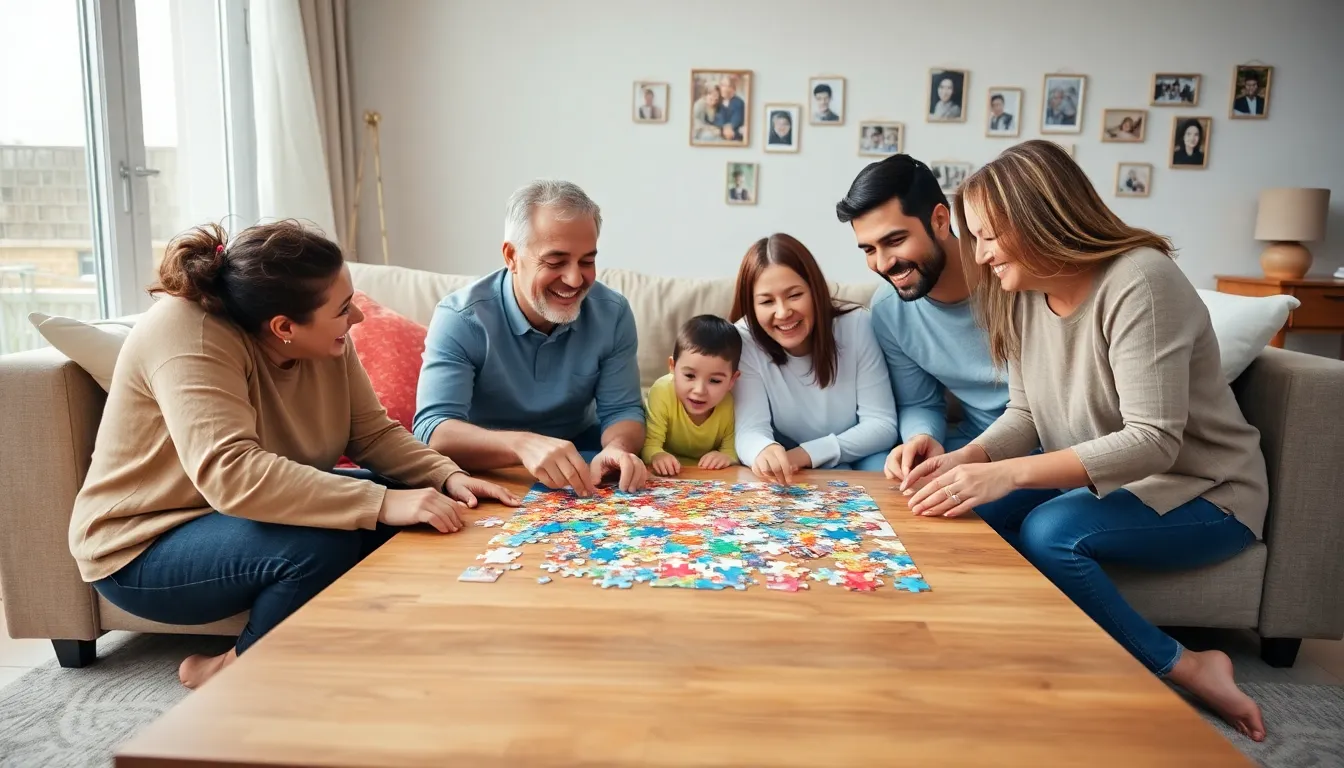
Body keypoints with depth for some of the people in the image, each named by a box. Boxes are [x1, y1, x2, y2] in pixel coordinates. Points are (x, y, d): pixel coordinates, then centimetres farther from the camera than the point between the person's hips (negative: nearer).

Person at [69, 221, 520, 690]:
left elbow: (372, 432, -2)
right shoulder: (188, 333, -29)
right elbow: (230, 474, -40)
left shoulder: (322, 341, -7)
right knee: (323, 544, -32)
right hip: (144, 551, -8)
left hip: (243, 519, 8)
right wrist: (382, 503, -45)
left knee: (409, 509, -9)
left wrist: (448, 477, -20)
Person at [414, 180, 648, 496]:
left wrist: (618, 448, -32)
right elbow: (432, 430, -28)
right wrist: (521, 444, -47)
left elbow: (622, 409, -7)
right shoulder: (460, 318, -19)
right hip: (486, 471, -1)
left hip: (580, 460, 2)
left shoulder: (613, 313, -8)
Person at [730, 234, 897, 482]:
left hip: (858, 458, 1)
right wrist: (764, 450, -50)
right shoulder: (744, 340, -18)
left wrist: (808, 452, -30)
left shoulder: (855, 324, -18)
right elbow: (750, 430, -24)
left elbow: (882, 425, -16)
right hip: (793, 469, -1)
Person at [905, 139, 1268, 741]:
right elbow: (1024, 414, 2)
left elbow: (1153, 441, -30)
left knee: (1050, 532, -31)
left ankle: (1181, 669, -9)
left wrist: (1010, 473, -39)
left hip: (1203, 494, -7)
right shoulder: (1024, 293, -1)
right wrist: (966, 458, -19)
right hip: (1100, 482, 7)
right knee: (970, 513, -16)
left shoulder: (1141, 281, -24)